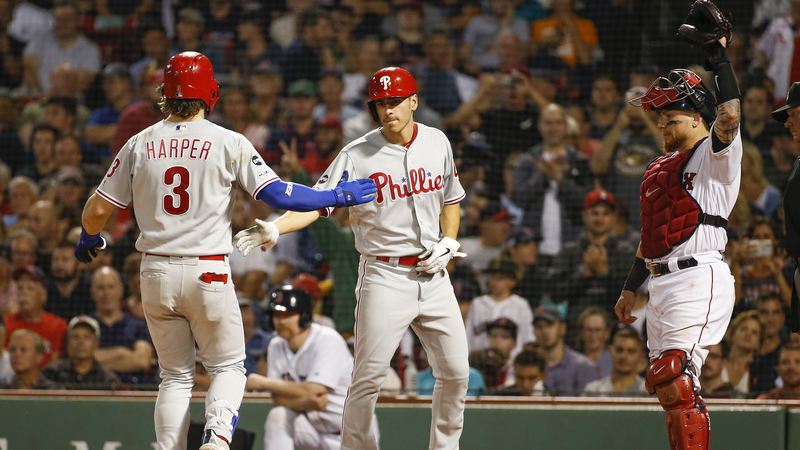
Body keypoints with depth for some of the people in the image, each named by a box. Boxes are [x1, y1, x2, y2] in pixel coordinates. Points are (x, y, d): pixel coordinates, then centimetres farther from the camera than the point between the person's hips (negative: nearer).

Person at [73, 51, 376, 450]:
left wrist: (89, 238, 26)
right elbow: (277, 195, -9)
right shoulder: (229, 143, -5)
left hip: (156, 273, 3)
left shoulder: (139, 145, 3)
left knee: (175, 375, 13)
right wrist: (336, 197, 3)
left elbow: (97, 210, 4)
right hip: (208, 273, -3)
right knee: (227, 366, 9)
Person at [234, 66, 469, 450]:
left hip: (433, 275, 4)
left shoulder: (437, 143, 5)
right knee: (368, 377, -10)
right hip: (385, 276, -4)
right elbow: (315, 203, -15)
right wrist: (274, 229, -32)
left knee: (455, 373, 6)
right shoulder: (357, 156, -9)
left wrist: (448, 243, 1)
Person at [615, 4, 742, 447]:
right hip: (661, 284, 9)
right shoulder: (659, 169, 23)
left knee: (675, 379, -21)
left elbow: (729, 116, -23)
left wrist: (718, 54, -22)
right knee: (667, 384, 9)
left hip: (698, 277, -9)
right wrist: (630, 288, 27)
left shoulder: (715, 155, -2)